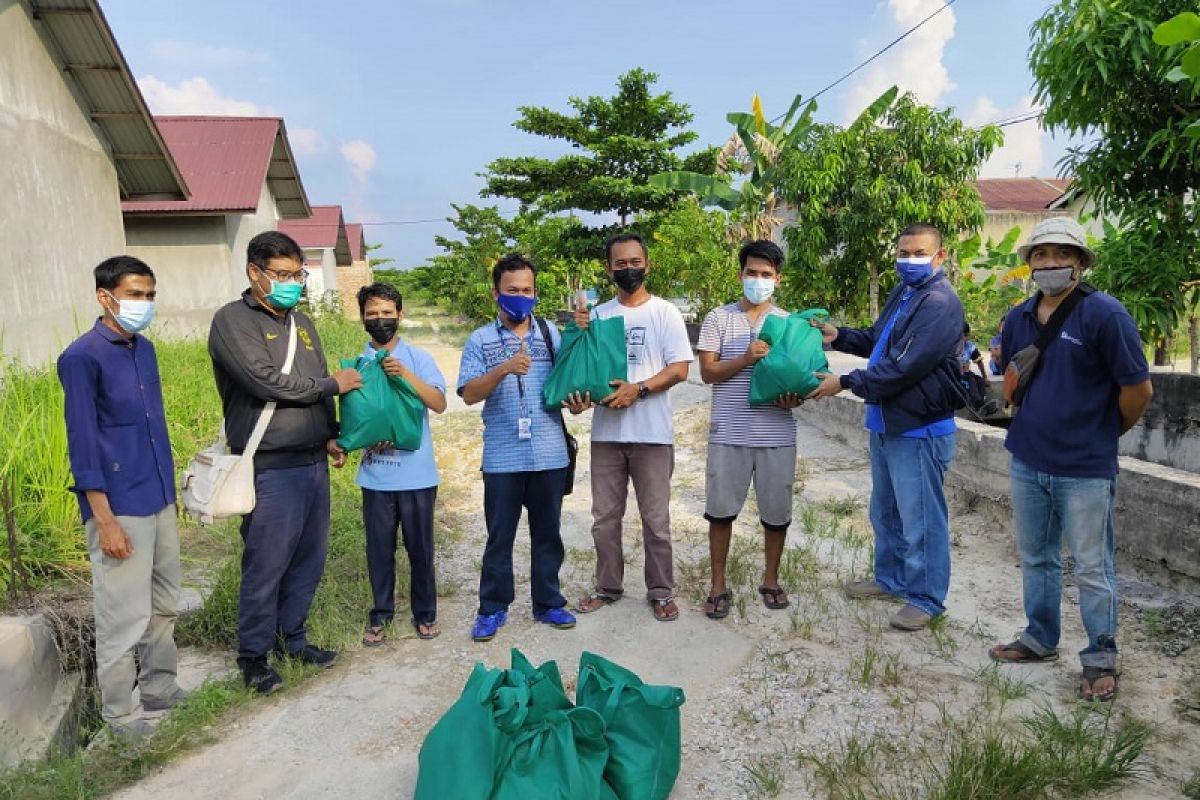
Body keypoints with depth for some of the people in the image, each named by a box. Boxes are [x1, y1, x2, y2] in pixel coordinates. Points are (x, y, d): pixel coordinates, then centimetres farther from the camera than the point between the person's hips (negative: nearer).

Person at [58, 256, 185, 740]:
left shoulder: (145, 350, 9)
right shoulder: (82, 358, -13)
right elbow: (82, 444, -14)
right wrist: (105, 521, -16)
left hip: (159, 500, 7)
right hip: (120, 508, -7)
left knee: (164, 606, 17)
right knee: (126, 616, 2)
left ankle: (159, 688, 33)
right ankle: (119, 713, 19)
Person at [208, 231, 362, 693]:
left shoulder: (302, 324, 15)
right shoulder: (232, 321, -8)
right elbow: (266, 381, -20)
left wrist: (330, 435, 10)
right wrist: (333, 385, -10)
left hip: (314, 463, 7)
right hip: (270, 469, -7)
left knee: (309, 560, 13)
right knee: (266, 567, 1)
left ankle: (291, 638, 30)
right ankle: (253, 655, 18)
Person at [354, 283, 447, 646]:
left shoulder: (419, 358, -3)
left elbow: (439, 404, -14)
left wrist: (406, 374, -25)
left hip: (417, 474, -2)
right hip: (376, 475, 2)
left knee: (420, 547, 9)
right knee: (379, 549, 11)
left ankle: (425, 612, 26)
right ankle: (381, 614, 28)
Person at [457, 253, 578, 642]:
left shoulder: (552, 333, 7)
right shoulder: (480, 340, 1)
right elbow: (468, 394, -8)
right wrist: (503, 369, -22)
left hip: (549, 454, 2)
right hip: (502, 458, -1)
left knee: (547, 534, 12)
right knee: (499, 536, 9)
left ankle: (548, 603, 26)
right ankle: (493, 608, 23)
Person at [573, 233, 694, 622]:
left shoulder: (665, 312, -1)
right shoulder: (597, 314, 9)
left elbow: (679, 369, -7)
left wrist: (637, 389, -20)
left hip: (651, 433, -3)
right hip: (605, 432, 4)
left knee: (656, 519, 5)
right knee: (604, 517, 11)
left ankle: (661, 592, 19)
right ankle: (608, 586, 26)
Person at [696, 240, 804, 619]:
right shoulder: (718, 318, 2)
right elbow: (708, 372, -4)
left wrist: (794, 398, -11)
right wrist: (747, 358, -18)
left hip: (777, 433, 2)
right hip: (729, 432, -1)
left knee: (777, 512, 9)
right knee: (720, 510, 5)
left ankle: (771, 580, 29)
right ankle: (718, 585, 20)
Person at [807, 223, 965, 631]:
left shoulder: (940, 303, -19)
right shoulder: (902, 294, 12)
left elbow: (904, 367, -26)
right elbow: (877, 341, 25)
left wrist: (846, 383, -20)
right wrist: (838, 335, 9)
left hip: (920, 429, -10)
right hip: (886, 423, 10)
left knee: (920, 518, 2)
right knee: (885, 510, 21)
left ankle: (927, 598, 16)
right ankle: (891, 578, 37)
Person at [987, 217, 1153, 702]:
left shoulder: (1105, 314, -14)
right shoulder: (1018, 319, 4)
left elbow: (1138, 389, -10)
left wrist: (1105, 434, 2)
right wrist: (1034, 422, 12)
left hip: (1085, 470, -6)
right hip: (1027, 462, 6)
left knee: (1092, 570, 6)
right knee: (1035, 559, 19)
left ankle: (1101, 660, 23)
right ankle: (1040, 639, 36)